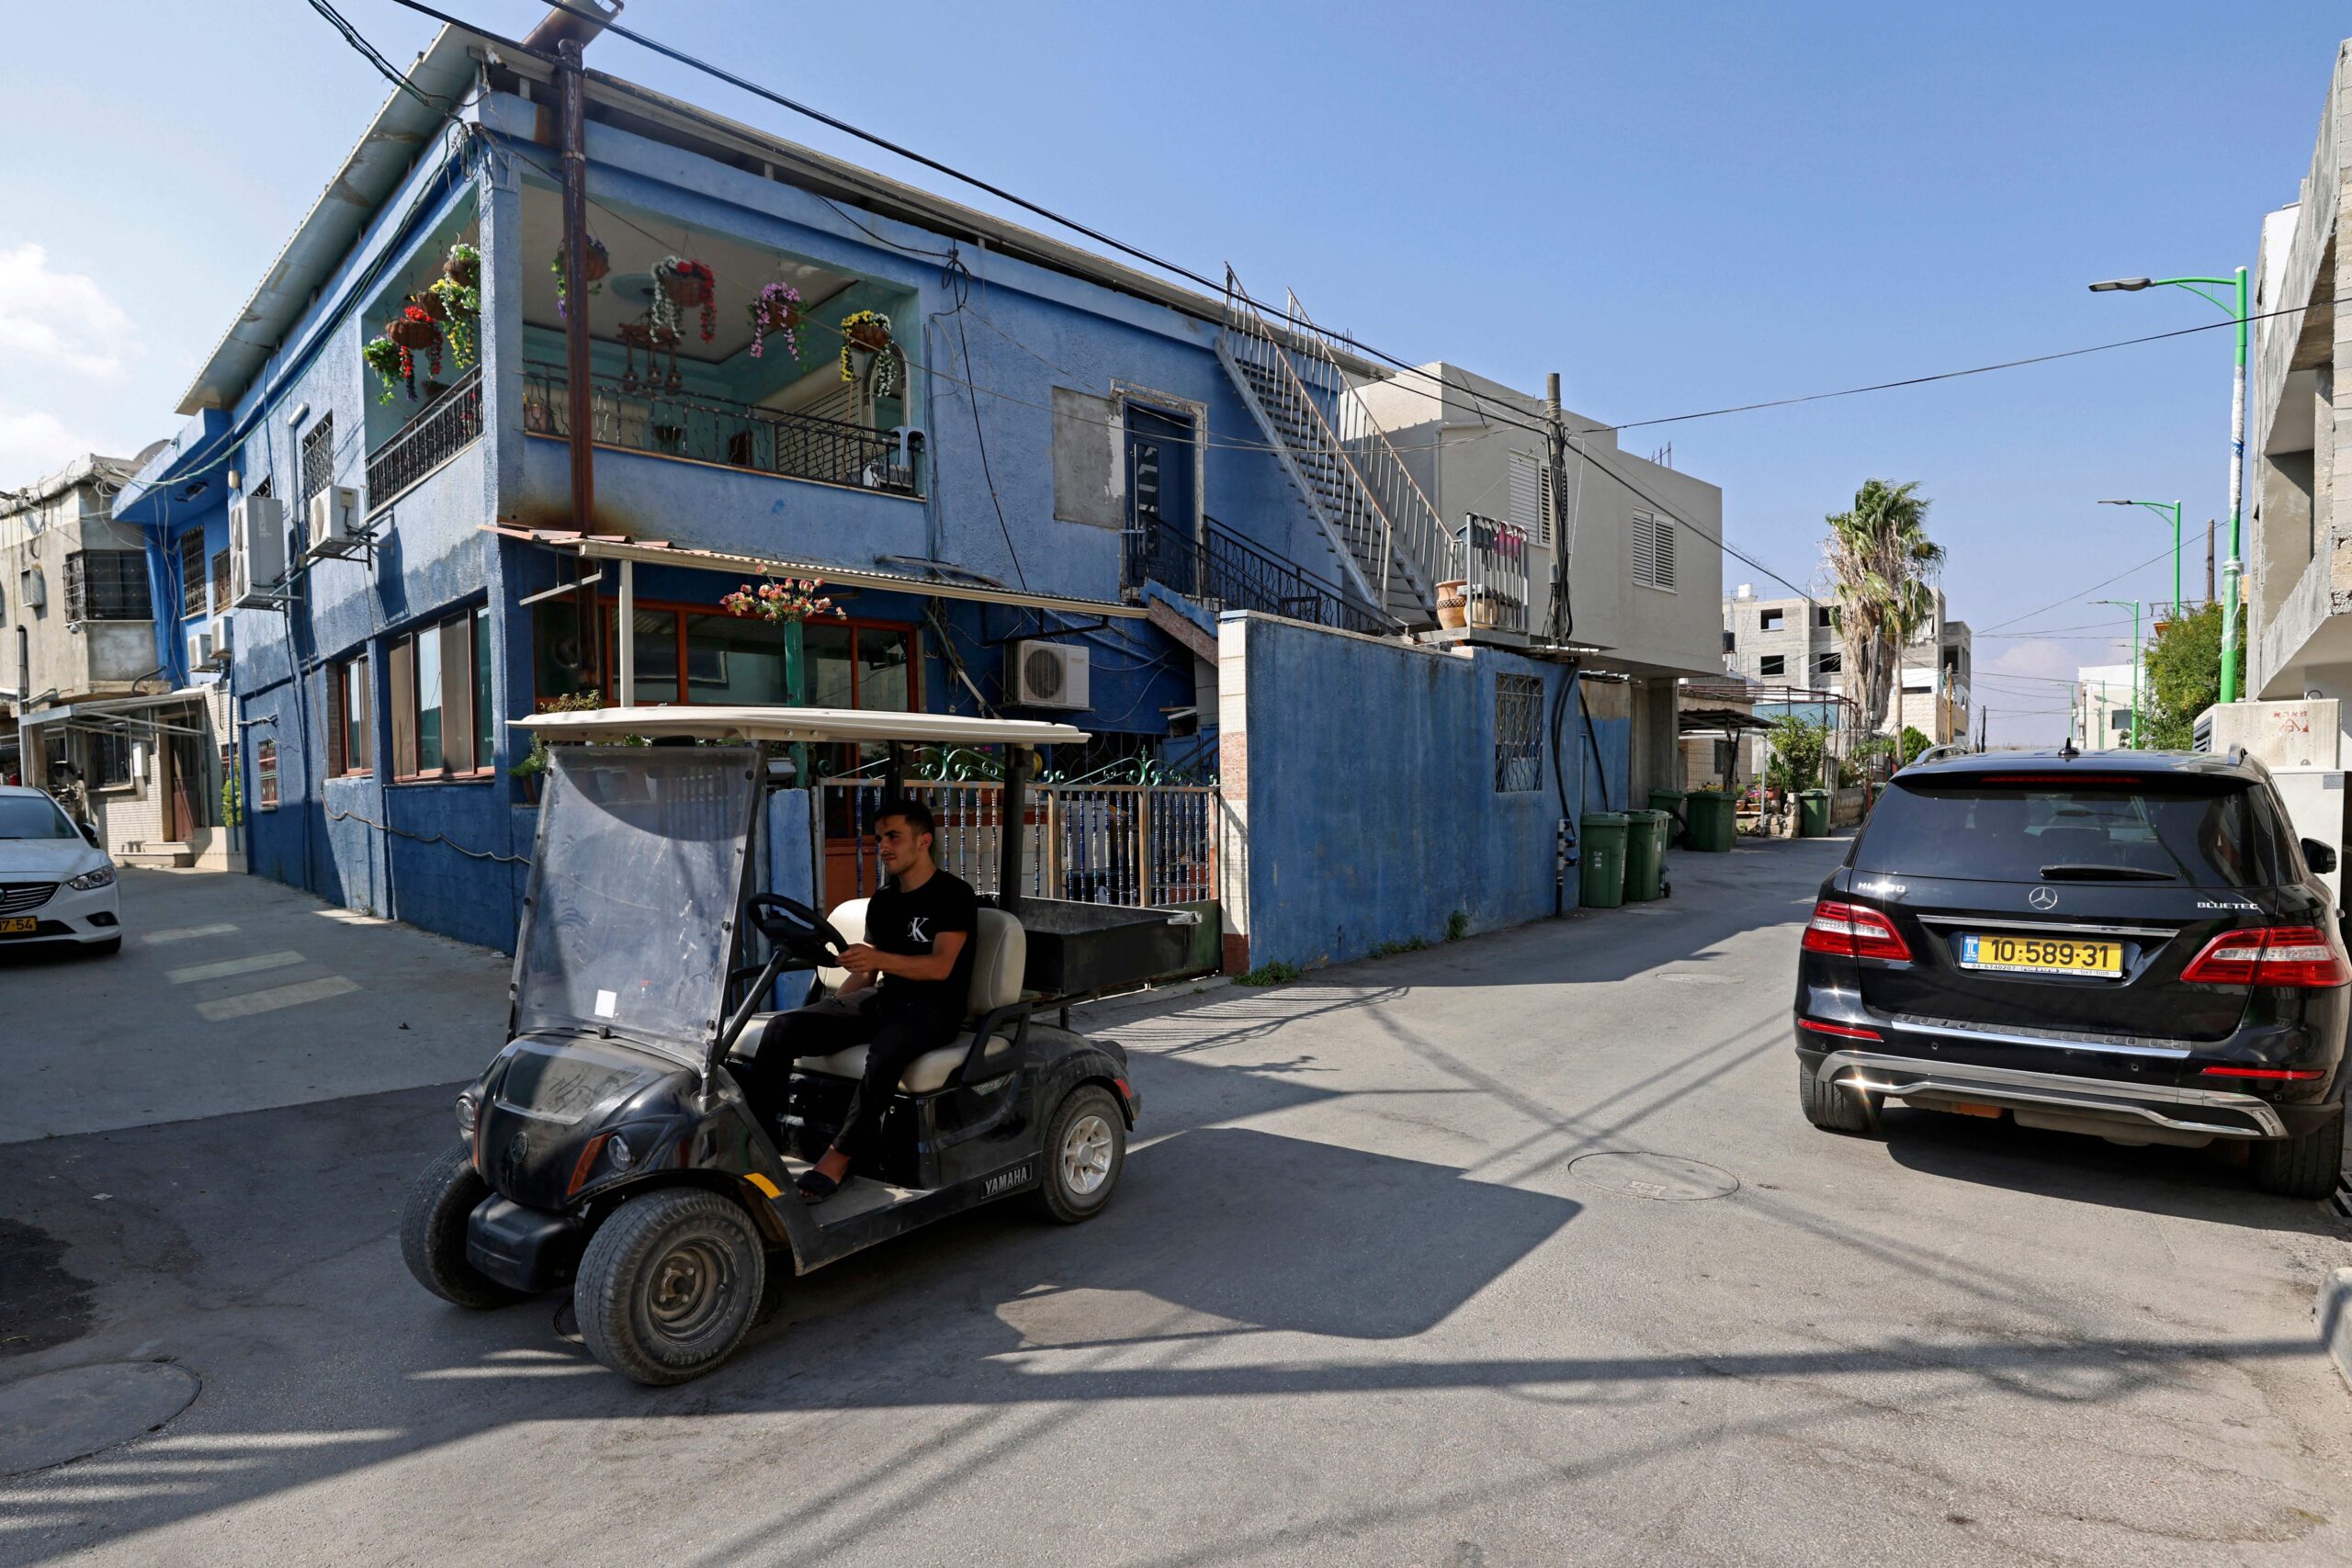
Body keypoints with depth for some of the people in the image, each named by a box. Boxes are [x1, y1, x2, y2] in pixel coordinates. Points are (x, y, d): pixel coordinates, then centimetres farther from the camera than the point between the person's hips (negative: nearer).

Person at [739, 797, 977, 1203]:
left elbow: (940, 966, -17)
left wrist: (879, 958, -32)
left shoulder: (955, 894, -5)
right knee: (786, 1027, -15)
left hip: (933, 1006, -7)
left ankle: (837, 1161, -32)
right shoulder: (882, 902, 17)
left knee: (884, 1050, -39)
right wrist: (827, 1013, 4)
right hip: (882, 999, 7)